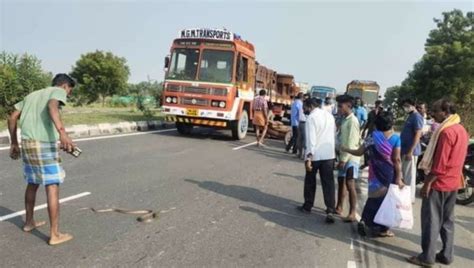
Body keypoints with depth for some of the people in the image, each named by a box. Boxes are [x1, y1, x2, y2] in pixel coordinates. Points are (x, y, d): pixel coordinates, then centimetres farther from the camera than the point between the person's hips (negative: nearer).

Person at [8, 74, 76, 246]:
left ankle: (29, 222, 37)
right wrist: (62, 132, -35)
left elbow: (12, 118, 22)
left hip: (27, 143, 8)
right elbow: (52, 106, -21)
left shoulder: (32, 95, 24)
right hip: (44, 144, -7)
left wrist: (14, 143, 29)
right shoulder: (57, 91, 2)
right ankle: (55, 234, -1)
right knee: (52, 187, -4)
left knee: (32, 184, 22)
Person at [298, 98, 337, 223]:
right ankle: (330, 210, -6)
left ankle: (308, 206, 26)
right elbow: (334, 134, 11)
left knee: (310, 181, 13)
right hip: (329, 154, 5)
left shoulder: (312, 117, -11)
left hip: (315, 155, -5)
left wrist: (309, 157, -17)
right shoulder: (329, 116, 9)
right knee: (328, 183, 3)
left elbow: (311, 138, -17)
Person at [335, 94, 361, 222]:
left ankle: (352, 213, -7)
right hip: (343, 156, 9)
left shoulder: (352, 121, -15)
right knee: (341, 182, 16)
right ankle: (339, 207, 28)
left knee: (350, 185, -11)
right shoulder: (345, 120, 12)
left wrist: (344, 160, -18)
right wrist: (341, 158, 11)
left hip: (350, 158, -9)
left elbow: (351, 143, -18)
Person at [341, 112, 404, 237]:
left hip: (376, 173, 2)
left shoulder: (372, 136, -4)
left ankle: (366, 221, 13)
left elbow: (359, 152, -1)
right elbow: (396, 159, -11)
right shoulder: (395, 138, -7)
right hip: (390, 174, -1)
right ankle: (382, 228, 17)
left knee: (375, 197, 18)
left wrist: (345, 149, 15)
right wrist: (399, 178, -9)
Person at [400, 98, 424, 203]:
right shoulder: (411, 116, 16)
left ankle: (410, 198, 5)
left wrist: (410, 151, -23)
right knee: (405, 173, 16)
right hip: (405, 149, 10)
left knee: (409, 174, -3)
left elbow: (418, 135, -20)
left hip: (411, 151, -10)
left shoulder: (417, 117, -15)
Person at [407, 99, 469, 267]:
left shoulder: (446, 131, -19)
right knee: (447, 220, 14)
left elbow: (440, 162, -22)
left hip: (439, 183, -9)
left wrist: (428, 182, -17)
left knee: (431, 220, -2)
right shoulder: (461, 130, 10)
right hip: (453, 182, 9)